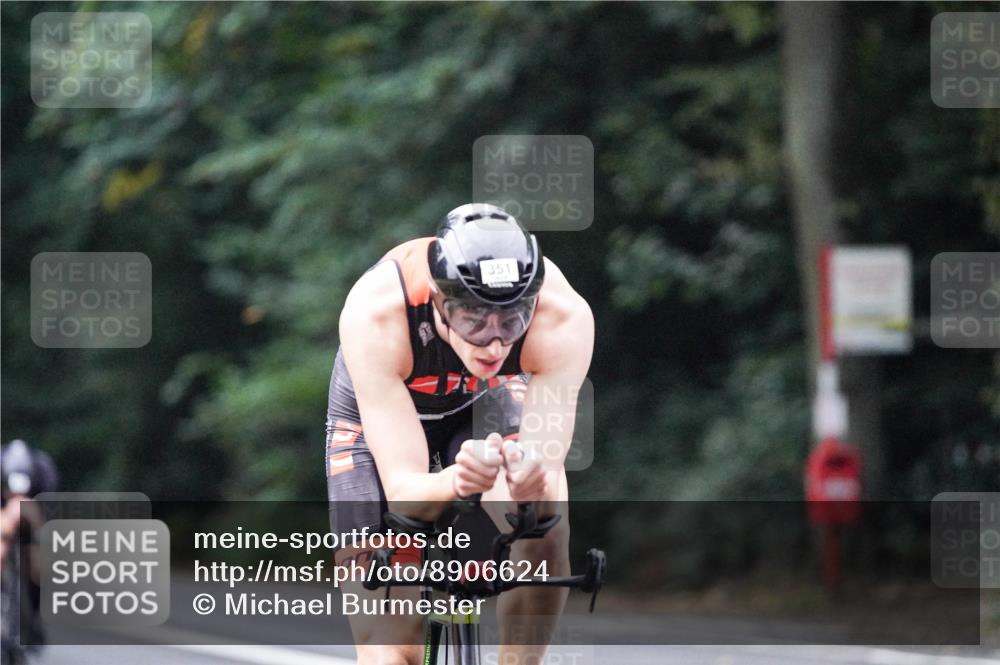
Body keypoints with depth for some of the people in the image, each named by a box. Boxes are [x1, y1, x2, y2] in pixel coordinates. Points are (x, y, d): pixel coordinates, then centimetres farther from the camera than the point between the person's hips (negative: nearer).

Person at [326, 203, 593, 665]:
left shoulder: (564, 318, -36)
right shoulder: (374, 314, -40)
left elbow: (548, 467, -37)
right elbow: (403, 492, -40)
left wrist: (532, 483, -60)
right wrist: (455, 482, -62)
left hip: (488, 405, 1)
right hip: (378, 418, -1)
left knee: (547, 532, -30)